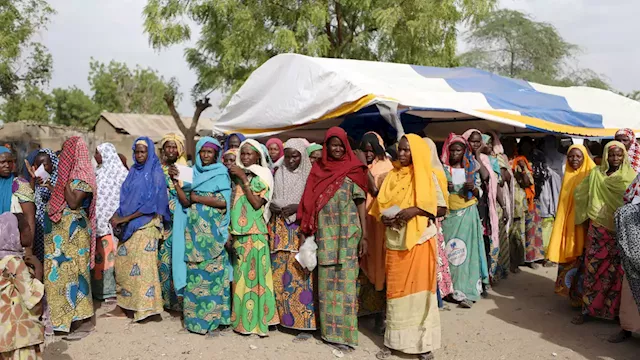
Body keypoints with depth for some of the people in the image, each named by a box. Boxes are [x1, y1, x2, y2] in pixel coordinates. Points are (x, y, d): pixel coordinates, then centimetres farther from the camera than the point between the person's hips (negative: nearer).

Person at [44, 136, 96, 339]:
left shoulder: (83, 176, -12)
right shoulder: (69, 174, 12)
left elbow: (73, 203, -20)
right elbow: (59, 199, 15)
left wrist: (63, 180, -17)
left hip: (73, 230, -9)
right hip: (60, 230, 9)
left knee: (74, 270, -5)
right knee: (62, 270, 12)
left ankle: (84, 320, 2)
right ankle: (67, 317, 22)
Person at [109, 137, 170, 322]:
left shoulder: (155, 173, -8)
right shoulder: (133, 172, 14)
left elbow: (151, 203, -14)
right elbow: (125, 197, 14)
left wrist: (125, 218, -13)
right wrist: (117, 216, -4)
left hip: (145, 225, -7)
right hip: (128, 225, 7)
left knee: (142, 264, -6)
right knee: (123, 263, 8)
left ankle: (145, 307, 0)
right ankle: (123, 305, 17)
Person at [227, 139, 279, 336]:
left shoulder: (263, 175, 1)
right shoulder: (237, 175, 13)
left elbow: (257, 203, -12)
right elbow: (232, 202, 13)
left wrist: (243, 179, -12)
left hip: (255, 232, -5)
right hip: (238, 231, 5)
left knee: (254, 273, -6)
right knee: (240, 274, 7)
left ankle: (257, 319, 1)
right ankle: (242, 317, 15)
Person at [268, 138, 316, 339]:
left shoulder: (310, 175, 0)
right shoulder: (279, 175, 13)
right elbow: (271, 199, 15)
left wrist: (297, 207, -16)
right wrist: (277, 207, -7)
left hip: (301, 230, -4)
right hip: (280, 230, 4)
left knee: (300, 275, -7)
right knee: (279, 274, 4)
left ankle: (305, 322, 0)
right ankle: (283, 316, 17)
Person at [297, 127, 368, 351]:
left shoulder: (353, 170, 1)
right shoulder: (319, 169, 9)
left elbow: (361, 203, -1)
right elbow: (311, 202, 9)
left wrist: (364, 235, -7)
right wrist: (306, 230, 3)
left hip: (348, 232, -3)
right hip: (325, 232, 3)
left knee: (345, 278, -1)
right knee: (327, 279, 7)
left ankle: (343, 332, 6)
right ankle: (330, 330, 17)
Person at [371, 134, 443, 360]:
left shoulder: (427, 176, -3)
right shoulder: (392, 176, 9)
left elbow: (442, 208, -3)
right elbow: (381, 204, 15)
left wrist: (416, 210, -17)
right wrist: (385, 218, -7)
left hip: (420, 241, -4)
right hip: (395, 242, 4)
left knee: (420, 289, 2)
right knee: (395, 290, 9)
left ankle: (424, 342, 13)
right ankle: (393, 340, 19)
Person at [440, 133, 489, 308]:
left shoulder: (472, 169, 8)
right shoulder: (442, 169, 4)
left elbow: (479, 193, 11)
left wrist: (473, 188, -10)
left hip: (468, 214, 1)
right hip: (449, 215, -1)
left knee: (467, 250, -4)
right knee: (450, 251, -3)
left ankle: (466, 291, -1)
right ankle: (450, 289, 7)